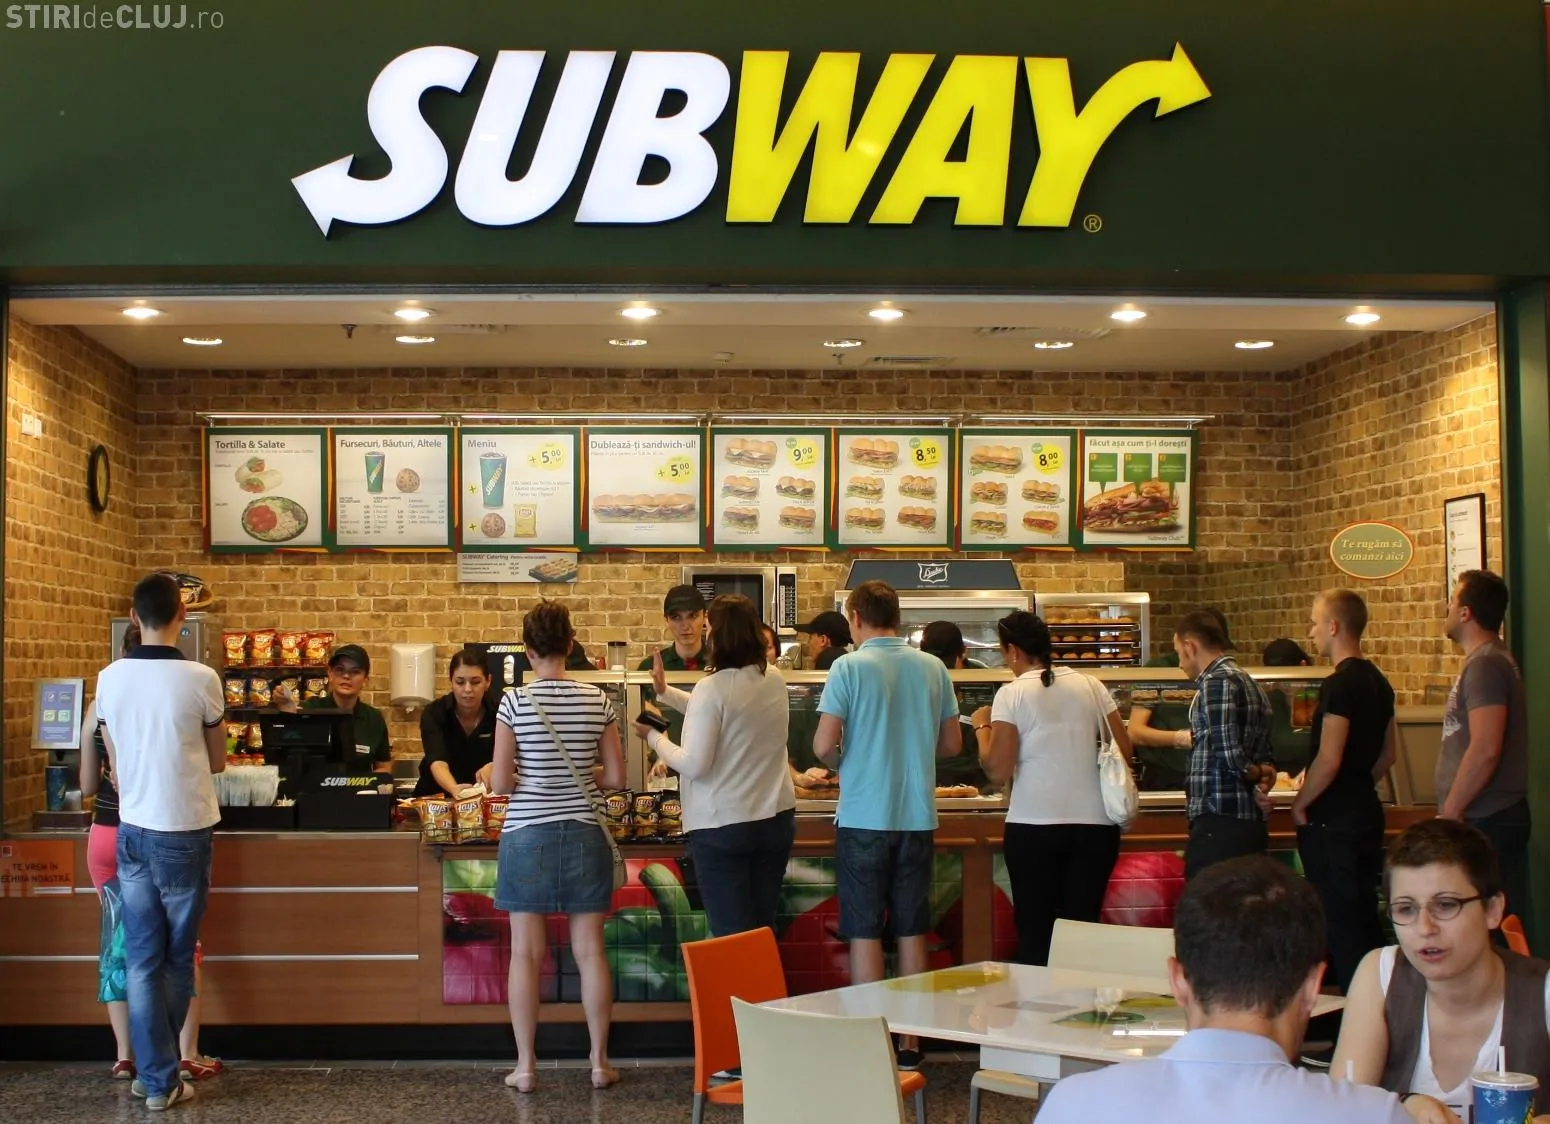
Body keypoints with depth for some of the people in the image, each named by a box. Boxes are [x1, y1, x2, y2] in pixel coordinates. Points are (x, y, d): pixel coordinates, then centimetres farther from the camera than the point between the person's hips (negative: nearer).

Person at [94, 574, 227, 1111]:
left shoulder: (110, 678, -3)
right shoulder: (200, 678, -13)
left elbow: (115, 766, 8)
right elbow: (217, 762, 1)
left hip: (133, 830, 3)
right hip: (184, 833, -3)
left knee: (142, 959, 7)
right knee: (177, 958, 10)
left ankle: (154, 1074, 9)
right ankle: (164, 1074, 19)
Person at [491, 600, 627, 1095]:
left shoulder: (515, 701, -8)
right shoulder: (597, 700, -1)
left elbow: (500, 781, -8)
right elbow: (616, 776, 3)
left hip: (527, 836, -2)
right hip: (583, 835, 2)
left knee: (526, 954, 5)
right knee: (590, 951, 8)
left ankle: (526, 1067, 11)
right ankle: (600, 1062, 15)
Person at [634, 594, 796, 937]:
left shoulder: (713, 687, -16)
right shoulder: (774, 680, 4)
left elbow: (694, 765, -15)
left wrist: (655, 739, 1)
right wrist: (666, 693, 22)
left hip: (721, 825, -6)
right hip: (777, 818, 6)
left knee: (731, 935, -1)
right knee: (764, 929, 12)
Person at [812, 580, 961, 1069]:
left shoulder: (849, 668, -10)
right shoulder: (933, 669, 3)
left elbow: (823, 745, -14)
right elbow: (952, 744, 9)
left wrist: (842, 763, 7)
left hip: (864, 818, -4)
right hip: (918, 817, 4)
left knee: (864, 931, 4)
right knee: (912, 931, 11)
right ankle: (910, 1043, 16)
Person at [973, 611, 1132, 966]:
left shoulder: (1012, 695, -5)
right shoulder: (1090, 687, 6)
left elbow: (998, 771, -10)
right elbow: (1123, 751, 8)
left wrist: (982, 727, 6)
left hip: (1033, 827, -3)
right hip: (1094, 826, 3)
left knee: (1035, 933, 6)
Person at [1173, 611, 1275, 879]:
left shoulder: (1216, 682, -11)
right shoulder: (1247, 682, 20)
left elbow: (1229, 755, -17)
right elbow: (1264, 760, 19)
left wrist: (1257, 775, 0)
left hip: (1220, 821, -10)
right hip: (1250, 822, 10)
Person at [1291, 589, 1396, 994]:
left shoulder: (1339, 684, -19)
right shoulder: (1377, 681, 10)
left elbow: (1329, 760, -23)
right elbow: (1388, 752, 18)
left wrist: (1299, 805, -11)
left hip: (1333, 821, -9)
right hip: (1366, 812, 9)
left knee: (1339, 919, -3)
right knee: (1364, 914, 16)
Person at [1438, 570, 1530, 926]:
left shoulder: (1485, 665, -16)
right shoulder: (1492, 659, 17)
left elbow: (1486, 749, -24)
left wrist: (1450, 812, -18)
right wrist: (1453, 810, 19)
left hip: (1485, 821, -10)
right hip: (1496, 816, 10)